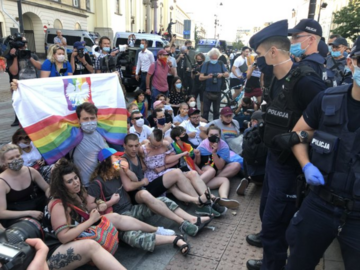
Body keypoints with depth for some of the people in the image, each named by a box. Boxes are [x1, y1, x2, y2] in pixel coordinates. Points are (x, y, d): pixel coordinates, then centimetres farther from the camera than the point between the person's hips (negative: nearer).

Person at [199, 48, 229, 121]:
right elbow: (200, 77, -6)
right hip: (208, 91, -2)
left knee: (216, 110, 9)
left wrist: (222, 74, -19)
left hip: (217, 91, 2)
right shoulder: (206, 65, 1)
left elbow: (227, 74, 3)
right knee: (206, 110, 1)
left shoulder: (221, 64, 8)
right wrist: (207, 77, -27)